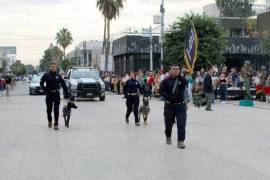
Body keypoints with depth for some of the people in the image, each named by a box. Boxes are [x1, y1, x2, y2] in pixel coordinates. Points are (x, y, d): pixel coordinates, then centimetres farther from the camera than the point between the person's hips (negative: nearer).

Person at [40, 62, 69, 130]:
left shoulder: (58, 76, 2)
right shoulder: (46, 75, -1)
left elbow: (64, 84, 5)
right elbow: (41, 83, 5)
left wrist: (66, 94, 1)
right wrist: (44, 89, -10)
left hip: (56, 94, 0)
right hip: (49, 94, 0)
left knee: (56, 110, -4)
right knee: (49, 109, 12)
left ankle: (56, 124, -1)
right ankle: (49, 121, 37)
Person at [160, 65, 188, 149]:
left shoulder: (182, 79, 2)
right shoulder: (166, 81, -2)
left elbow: (185, 83, -19)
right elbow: (161, 91, -8)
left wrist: (180, 76, -31)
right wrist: (169, 97, -21)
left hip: (181, 105, 0)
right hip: (169, 105, 0)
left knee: (181, 123, -9)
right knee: (169, 122, 14)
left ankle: (181, 141, -8)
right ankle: (168, 136, 40)